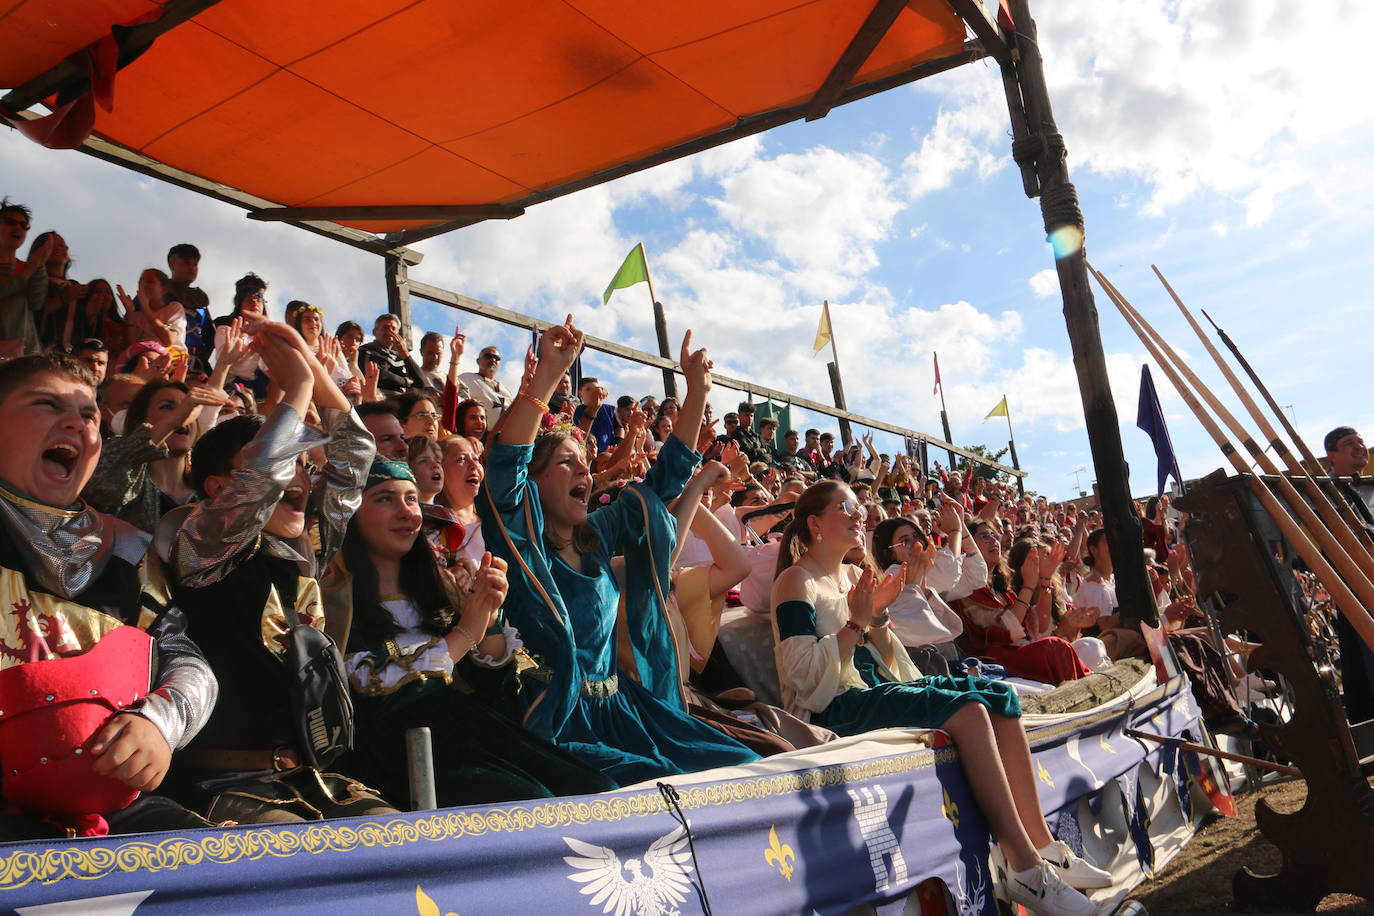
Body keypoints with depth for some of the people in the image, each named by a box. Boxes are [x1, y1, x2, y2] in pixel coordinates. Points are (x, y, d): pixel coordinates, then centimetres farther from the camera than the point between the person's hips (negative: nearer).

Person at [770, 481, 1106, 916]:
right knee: (967, 710, -26)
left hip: (881, 686, 9)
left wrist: (878, 616, 2)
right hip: (836, 705, -9)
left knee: (998, 695, -6)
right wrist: (856, 622, -17)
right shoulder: (797, 581, -7)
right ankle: (1024, 865, -24)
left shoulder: (854, 575, 17)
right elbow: (804, 672, -18)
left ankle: (1043, 847, -7)